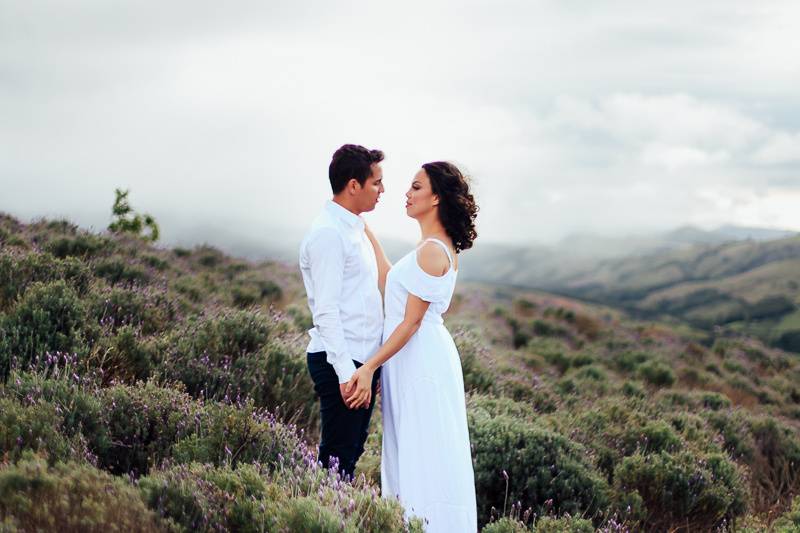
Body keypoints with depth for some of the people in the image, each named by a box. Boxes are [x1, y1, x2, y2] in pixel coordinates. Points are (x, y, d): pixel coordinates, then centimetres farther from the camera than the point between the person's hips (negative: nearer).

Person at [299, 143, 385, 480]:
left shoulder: (355, 229, 16)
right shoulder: (328, 234, -14)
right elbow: (326, 310, -19)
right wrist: (346, 372, -23)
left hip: (363, 361, 9)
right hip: (340, 363, -9)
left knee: (352, 452, 12)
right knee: (338, 459, -6)